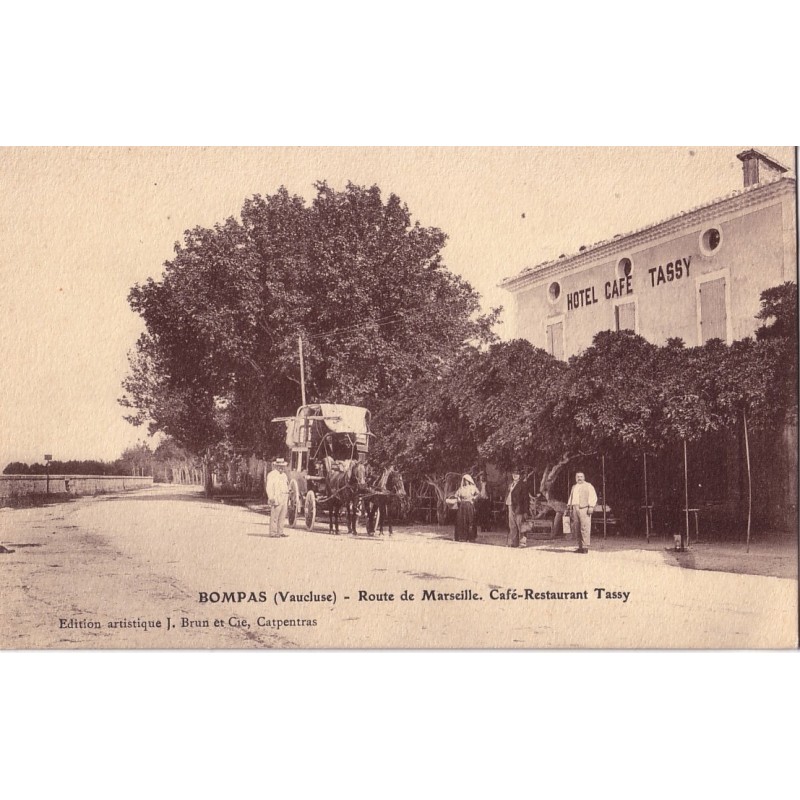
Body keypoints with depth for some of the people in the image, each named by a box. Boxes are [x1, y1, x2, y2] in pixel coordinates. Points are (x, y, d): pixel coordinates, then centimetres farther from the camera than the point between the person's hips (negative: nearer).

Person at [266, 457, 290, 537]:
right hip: (276, 498, -8)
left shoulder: (284, 475, 20)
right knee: (274, 516, -7)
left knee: (282, 516, 8)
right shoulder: (272, 475, -6)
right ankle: (273, 533, -4)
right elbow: (269, 488, -12)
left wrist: (288, 498, 20)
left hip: (284, 499, 8)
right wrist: (271, 498, -19)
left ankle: (280, 532, 13)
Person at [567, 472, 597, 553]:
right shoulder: (574, 487, 25)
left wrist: (591, 507, -14)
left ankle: (585, 547, -14)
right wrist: (570, 508, 15)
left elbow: (593, 497, -2)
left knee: (585, 528, -12)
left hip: (584, 508, -6)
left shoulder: (588, 486, 7)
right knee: (577, 529, 2)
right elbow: (571, 498, 27)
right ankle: (580, 547, 6)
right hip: (574, 508, 6)